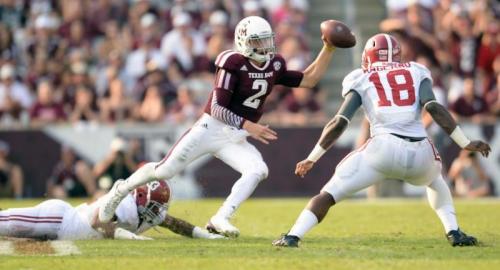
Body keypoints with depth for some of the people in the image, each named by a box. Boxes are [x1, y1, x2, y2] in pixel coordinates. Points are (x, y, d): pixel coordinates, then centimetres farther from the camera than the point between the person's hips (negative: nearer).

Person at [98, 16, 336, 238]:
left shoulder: (274, 66, 3)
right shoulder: (234, 65, -17)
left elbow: (309, 80, 7)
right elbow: (217, 109, -20)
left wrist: (328, 49, -1)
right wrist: (248, 126, -26)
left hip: (236, 139, 5)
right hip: (211, 129, -5)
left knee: (258, 171, -22)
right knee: (164, 171, -2)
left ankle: (221, 219, -19)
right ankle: (122, 190, 25)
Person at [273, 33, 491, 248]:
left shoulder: (361, 79, 15)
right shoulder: (416, 73, 19)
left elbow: (339, 123, 6)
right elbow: (434, 108, 2)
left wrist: (312, 159, 12)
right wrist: (465, 143, 3)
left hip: (384, 148, -2)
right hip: (420, 154, 2)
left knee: (329, 194, 9)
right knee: (435, 181, 37)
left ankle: (293, 237, -6)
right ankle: (454, 232, 21)